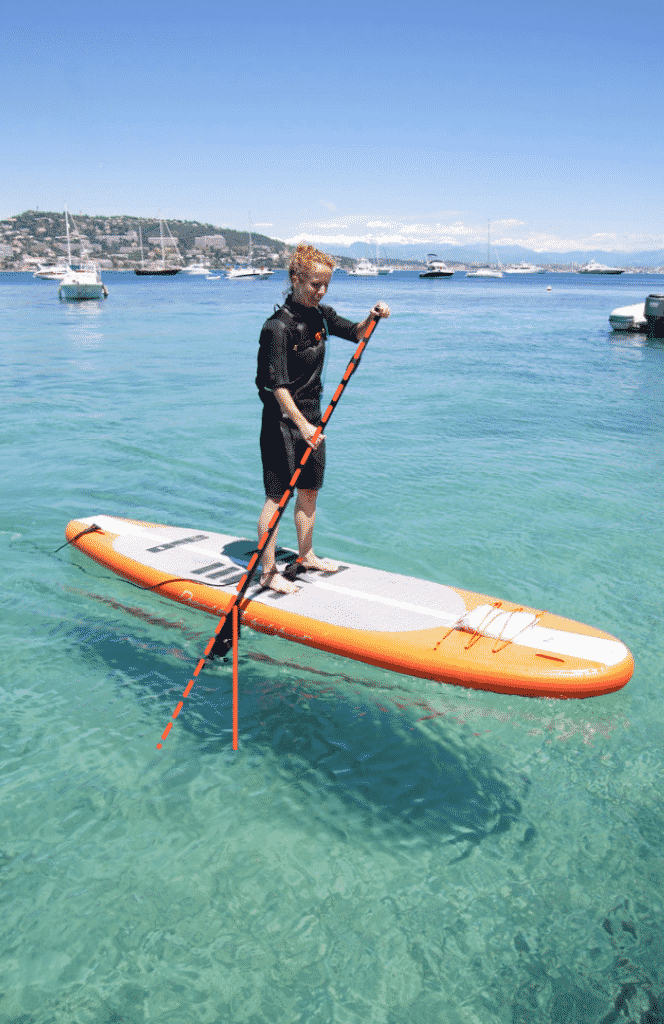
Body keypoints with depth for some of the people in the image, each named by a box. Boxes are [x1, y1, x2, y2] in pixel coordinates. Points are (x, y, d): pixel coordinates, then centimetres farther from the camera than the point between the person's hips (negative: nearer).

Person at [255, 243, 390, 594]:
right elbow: (278, 385, -25)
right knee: (277, 497, -2)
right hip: (282, 421, -8)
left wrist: (372, 318, -6)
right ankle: (268, 571, 8)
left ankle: (306, 555, 34)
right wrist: (301, 423, -33)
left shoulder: (320, 315, 5)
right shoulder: (278, 326, -19)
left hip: (311, 419, 8)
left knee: (309, 492, 17)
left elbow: (355, 334, 16)